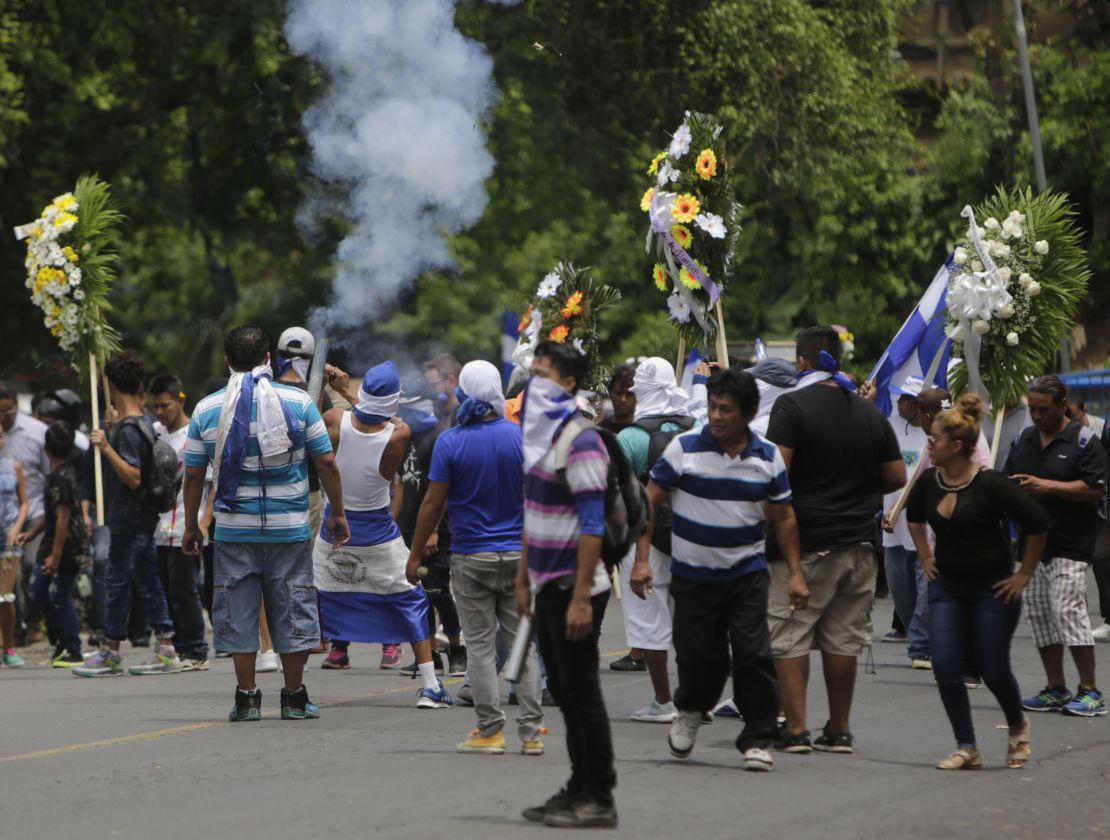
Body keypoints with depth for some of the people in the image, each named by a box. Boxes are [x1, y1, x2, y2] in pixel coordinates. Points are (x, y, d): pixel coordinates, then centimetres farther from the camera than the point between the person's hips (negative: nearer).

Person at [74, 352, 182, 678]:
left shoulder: (127, 430, -18)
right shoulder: (144, 423, 11)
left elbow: (133, 478, -23)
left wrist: (107, 448, -28)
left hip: (128, 519, -10)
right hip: (142, 516, 10)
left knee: (117, 581, -3)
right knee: (148, 580, 9)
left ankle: (111, 653, 3)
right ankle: (165, 650, 9)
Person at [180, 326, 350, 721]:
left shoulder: (206, 409, 1)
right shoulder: (298, 402, -2)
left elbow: (193, 475, 3)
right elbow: (327, 464, -2)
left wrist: (191, 526, 13)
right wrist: (337, 513, 9)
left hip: (234, 529, 1)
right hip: (290, 527, 0)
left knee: (238, 612, 8)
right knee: (291, 608, 8)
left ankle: (247, 698, 8)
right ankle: (294, 699, 11)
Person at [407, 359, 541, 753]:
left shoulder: (451, 441, -8)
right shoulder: (522, 437, -3)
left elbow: (433, 502, -7)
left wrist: (416, 553, 2)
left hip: (471, 558, -2)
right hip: (519, 555, 2)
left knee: (480, 646, 4)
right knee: (523, 643, 7)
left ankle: (490, 730, 3)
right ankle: (531, 731, 7)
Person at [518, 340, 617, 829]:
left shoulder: (581, 442, -15)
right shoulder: (539, 433, 13)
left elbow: (592, 527, -19)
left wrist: (581, 598, -23)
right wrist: (524, 579, 19)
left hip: (574, 587, -9)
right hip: (547, 584, 9)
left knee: (582, 693, -5)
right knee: (564, 693, 12)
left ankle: (600, 801, 0)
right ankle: (579, 790, 19)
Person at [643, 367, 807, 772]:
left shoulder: (768, 457, 0)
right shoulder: (684, 448, -7)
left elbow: (784, 518, 9)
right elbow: (650, 502, -2)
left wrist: (796, 572, 3)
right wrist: (641, 560, -8)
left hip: (747, 574, 1)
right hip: (692, 575, -1)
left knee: (754, 655, -7)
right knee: (699, 657, 4)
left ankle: (758, 739, 4)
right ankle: (690, 710, 36)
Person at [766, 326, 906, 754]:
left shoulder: (792, 405, -9)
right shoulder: (870, 413, 9)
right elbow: (897, 476, 12)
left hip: (805, 541, -5)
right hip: (859, 541, 5)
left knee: (789, 637, 1)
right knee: (843, 638, 11)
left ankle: (795, 729, -2)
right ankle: (839, 730, 15)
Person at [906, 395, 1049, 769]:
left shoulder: (990, 484, -19)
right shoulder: (929, 481, -2)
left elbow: (1038, 524, -15)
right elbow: (914, 517, 22)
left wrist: (1024, 574, -10)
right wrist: (925, 557, 14)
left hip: (992, 588, -5)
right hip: (946, 587, 5)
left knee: (994, 671, 2)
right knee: (945, 667, -7)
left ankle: (1018, 727, 34)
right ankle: (967, 749, 3)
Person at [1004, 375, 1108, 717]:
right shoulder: (1023, 440, 14)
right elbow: (1007, 480, 22)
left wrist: (1047, 486, -20)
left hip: (1070, 545, -7)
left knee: (1068, 610, -14)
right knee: (1039, 612, 6)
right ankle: (1056, 689, 14)